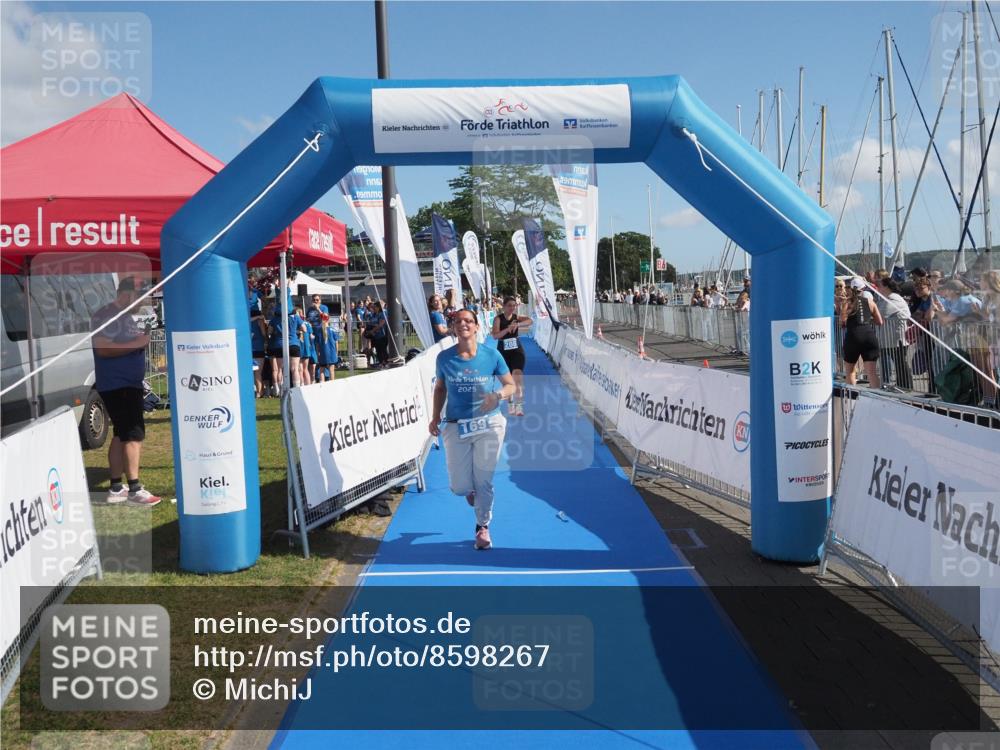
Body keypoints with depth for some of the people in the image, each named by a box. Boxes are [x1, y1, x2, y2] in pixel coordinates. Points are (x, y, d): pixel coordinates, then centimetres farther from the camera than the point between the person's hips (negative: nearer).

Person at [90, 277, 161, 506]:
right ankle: (134, 489, -10)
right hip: (116, 384, -10)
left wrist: (142, 339, 11)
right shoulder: (106, 315, -14)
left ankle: (116, 488, 19)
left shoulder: (125, 315, 17)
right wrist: (136, 343, -23)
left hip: (129, 383, 10)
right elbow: (102, 348, -24)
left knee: (122, 435, 12)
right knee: (134, 434, -12)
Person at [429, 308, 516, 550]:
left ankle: (482, 526, 26)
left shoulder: (491, 355, -5)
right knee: (459, 487, 1)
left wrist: (497, 395, -18)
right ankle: (470, 488, 39)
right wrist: (435, 417, 3)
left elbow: (510, 385, 4)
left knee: (483, 481, 4)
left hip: (488, 425, -1)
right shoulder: (444, 358, -2)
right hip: (455, 427, 1)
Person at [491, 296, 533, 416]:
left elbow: (530, 321, -19)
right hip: (503, 351, 0)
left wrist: (517, 324, -36)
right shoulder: (498, 318, -6)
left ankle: (519, 405, -23)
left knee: (518, 375, -19)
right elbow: (495, 335, -17)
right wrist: (507, 329, -30)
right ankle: (511, 405, 26)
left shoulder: (517, 317, -1)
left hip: (516, 349, 0)